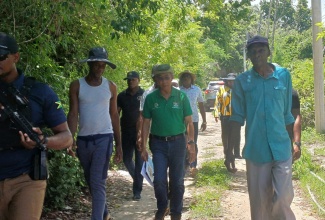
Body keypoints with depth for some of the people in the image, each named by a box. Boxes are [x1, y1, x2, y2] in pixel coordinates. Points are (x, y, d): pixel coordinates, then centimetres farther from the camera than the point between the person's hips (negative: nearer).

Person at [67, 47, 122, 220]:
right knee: (90, 182, 14)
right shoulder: (76, 86, -1)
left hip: (104, 138, -2)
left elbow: (114, 115, 6)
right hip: (83, 139, 2)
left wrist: (118, 144, 5)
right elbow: (73, 113, -6)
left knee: (98, 183, -9)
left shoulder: (110, 87, 2)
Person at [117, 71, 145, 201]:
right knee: (127, 159, 9)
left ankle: (137, 191, 3)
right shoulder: (122, 96, 5)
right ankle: (138, 179, 37)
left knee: (139, 161, -2)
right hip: (126, 132, 3)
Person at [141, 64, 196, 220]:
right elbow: (146, 123, 3)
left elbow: (189, 122, 1)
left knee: (177, 181, 7)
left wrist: (191, 144, -6)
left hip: (178, 142, 0)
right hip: (158, 144, 0)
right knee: (159, 180, -2)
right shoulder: (150, 98, -1)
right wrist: (144, 147, 0)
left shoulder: (181, 96, -3)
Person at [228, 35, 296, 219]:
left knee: (282, 198, -6)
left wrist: (295, 142, 9)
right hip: (255, 151, 1)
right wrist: (229, 149, 0)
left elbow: (288, 114, 7)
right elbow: (237, 117, 2)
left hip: (281, 148, 0)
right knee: (259, 202, 9)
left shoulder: (284, 75, 1)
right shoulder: (242, 81, 0)